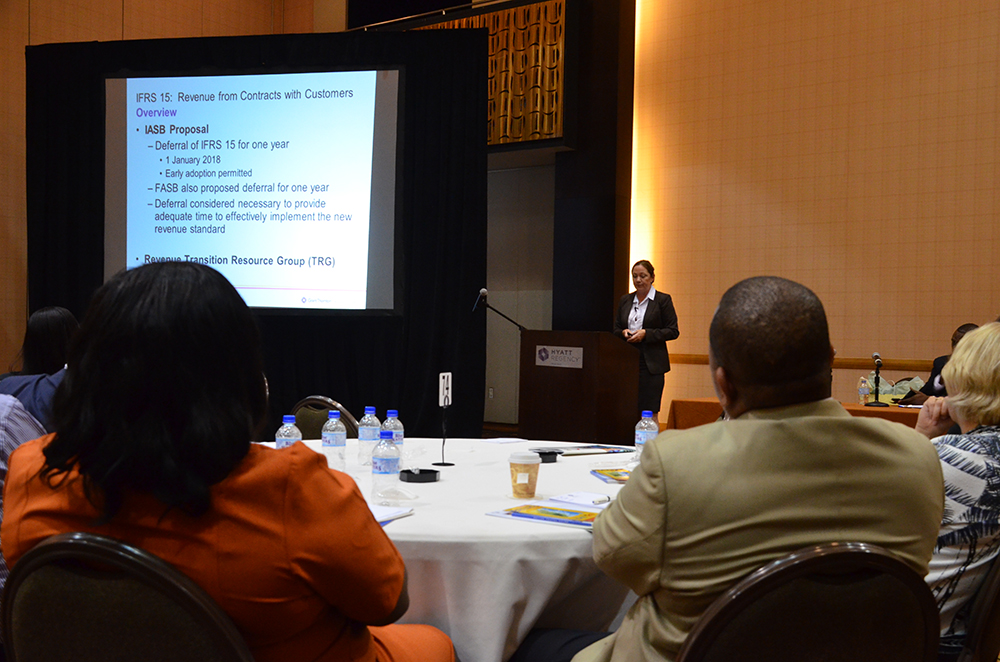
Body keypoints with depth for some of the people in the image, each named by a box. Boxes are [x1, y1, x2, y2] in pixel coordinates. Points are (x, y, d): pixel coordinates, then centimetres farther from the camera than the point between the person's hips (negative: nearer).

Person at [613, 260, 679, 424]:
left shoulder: (663, 300, 0)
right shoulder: (625, 300, 14)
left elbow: (673, 331, -4)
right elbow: (616, 329, 19)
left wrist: (645, 333, -14)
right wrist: (624, 333, -4)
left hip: (651, 363, -4)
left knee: (649, 412, -5)